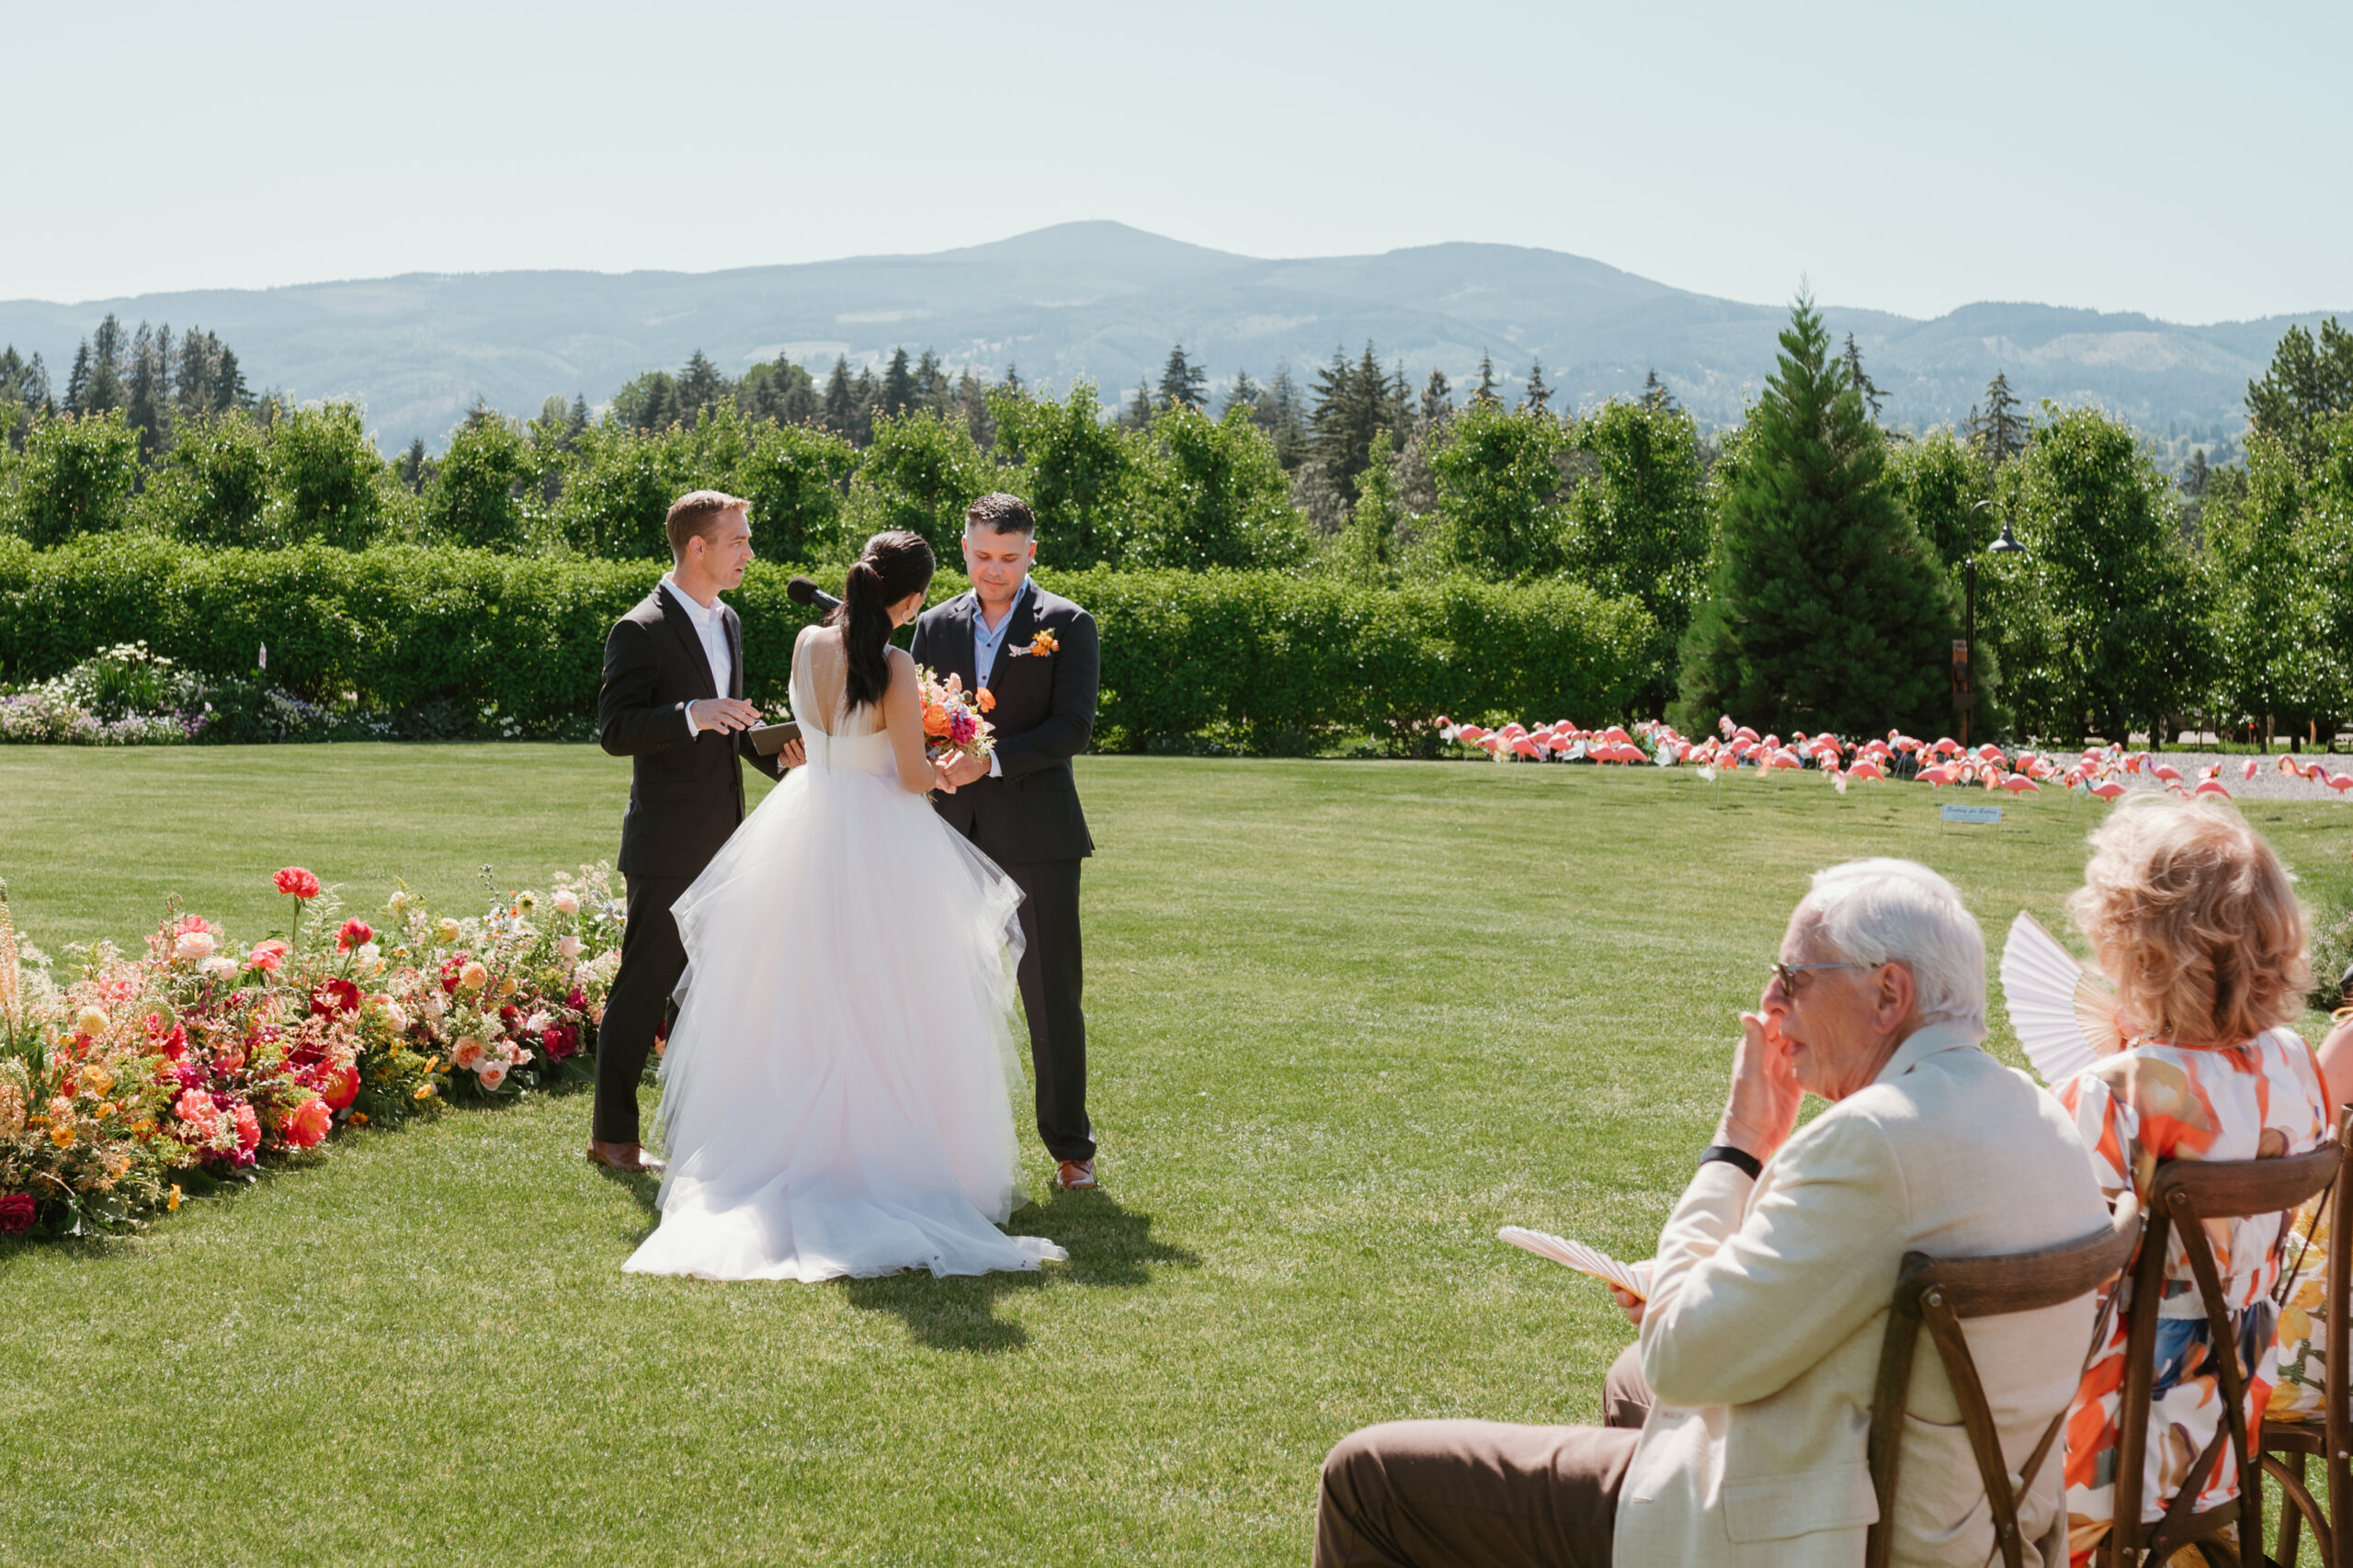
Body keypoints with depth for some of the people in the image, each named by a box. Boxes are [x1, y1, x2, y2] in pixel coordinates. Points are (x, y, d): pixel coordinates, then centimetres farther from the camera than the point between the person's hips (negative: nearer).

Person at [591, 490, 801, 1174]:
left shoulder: (728, 622, 13)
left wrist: (777, 754, 6)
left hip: (723, 844, 8)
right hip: (668, 847, -8)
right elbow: (613, 729, -18)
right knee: (645, 986, -2)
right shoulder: (641, 631, -12)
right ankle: (612, 1135, 6)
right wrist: (692, 714, -31)